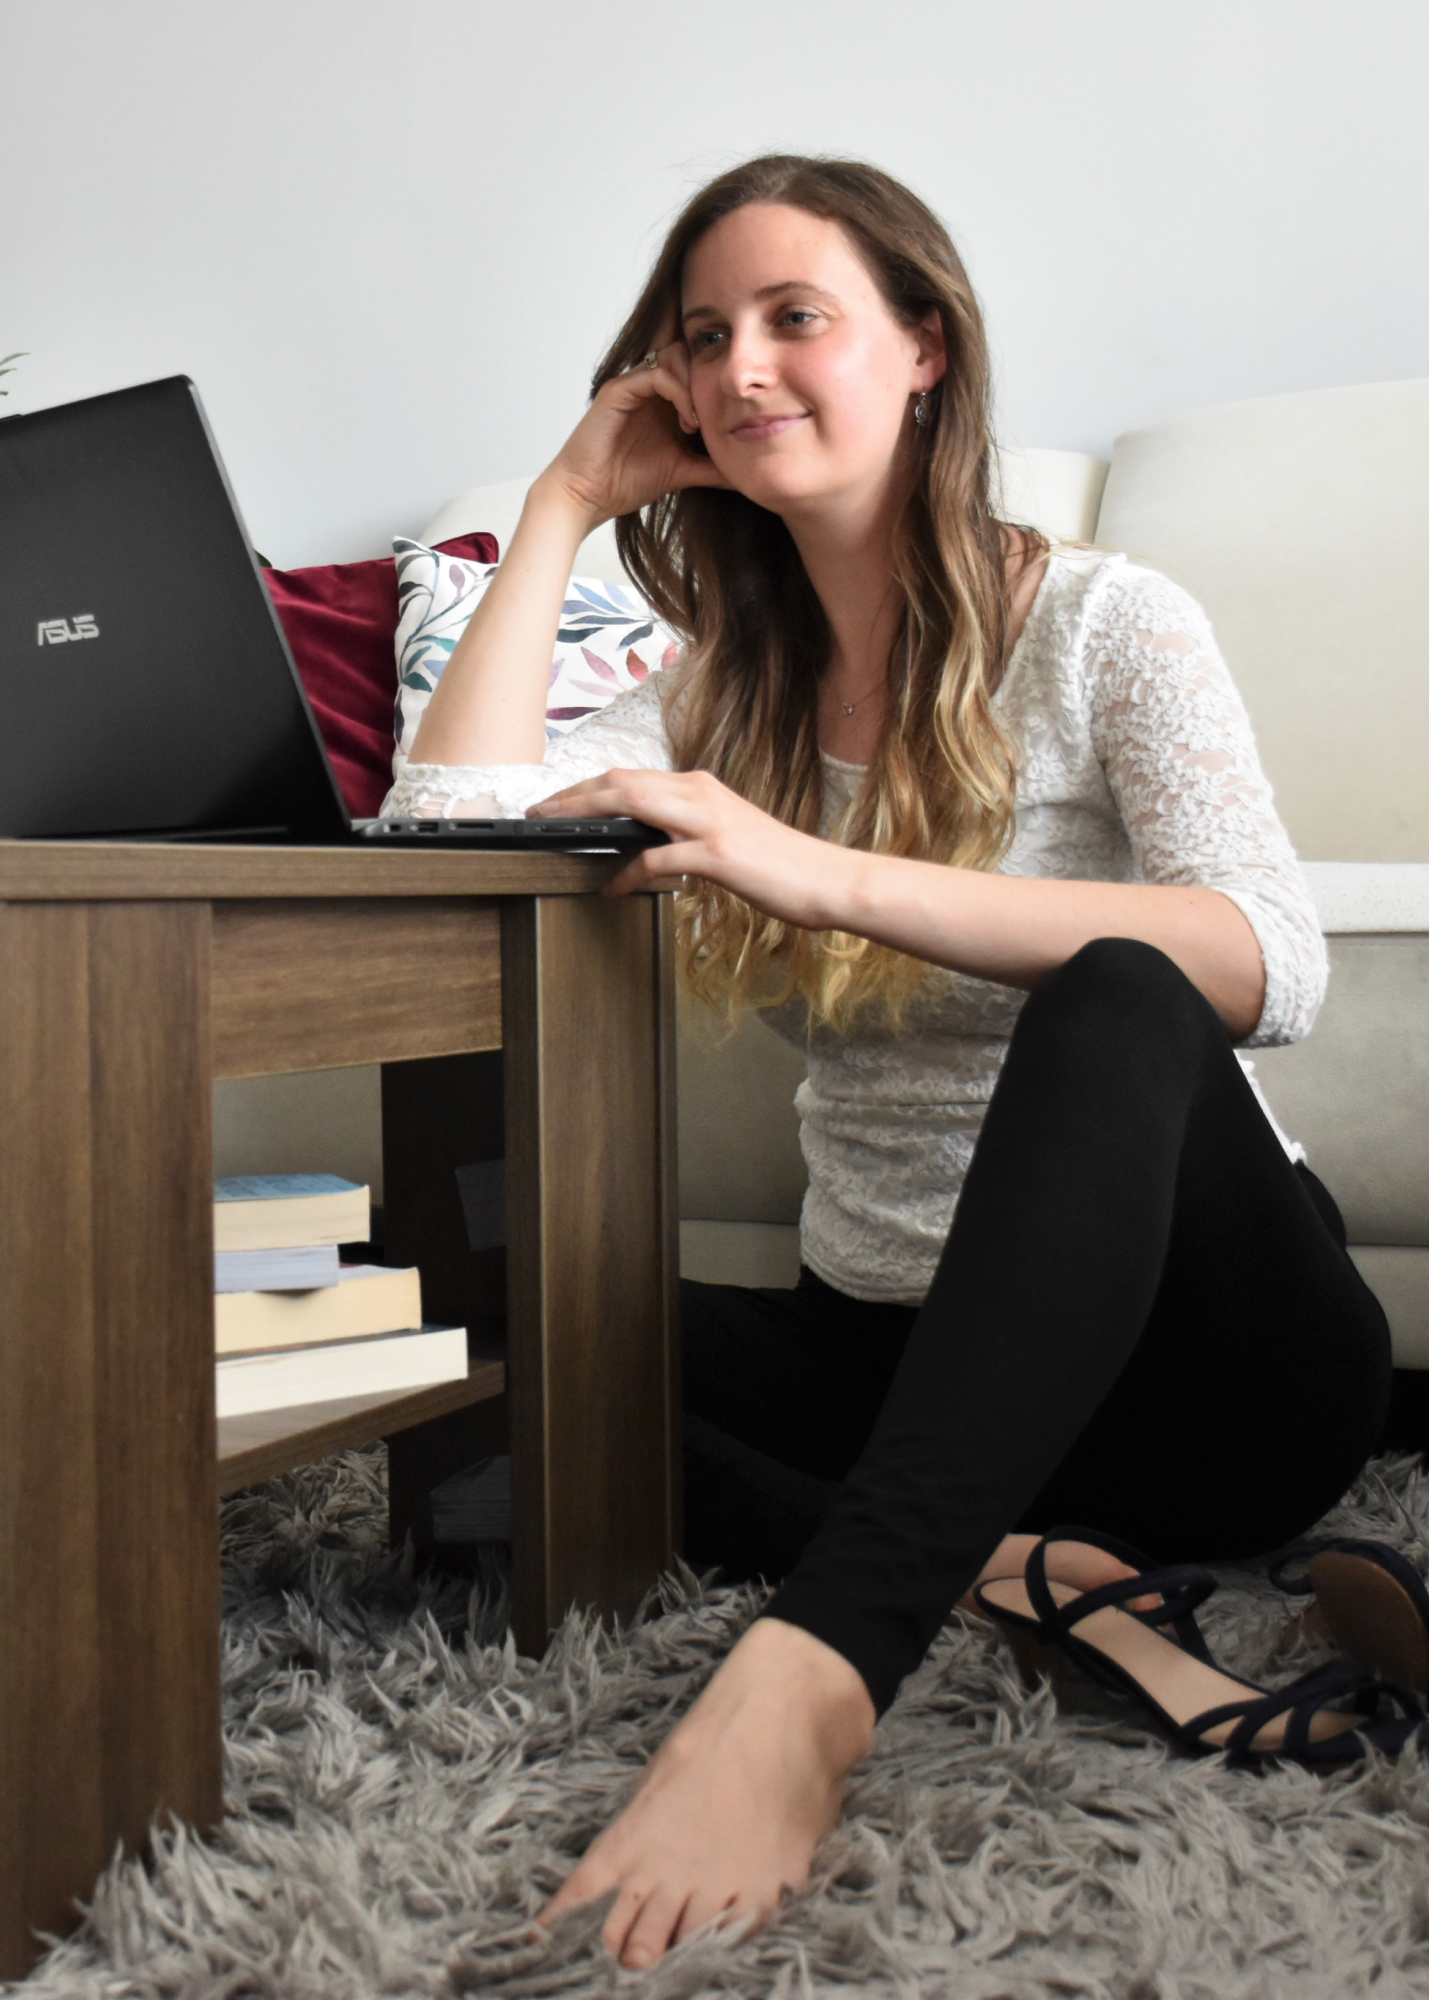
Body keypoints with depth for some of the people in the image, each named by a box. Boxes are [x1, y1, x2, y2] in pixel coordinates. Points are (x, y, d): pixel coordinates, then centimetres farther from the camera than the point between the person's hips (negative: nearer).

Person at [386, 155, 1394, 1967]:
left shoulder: (1103, 624, -5)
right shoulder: (728, 688, 10)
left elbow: (1270, 966, -22)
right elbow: (451, 819, -5)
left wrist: (830, 876, -32)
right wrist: (567, 503, 0)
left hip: (1198, 1345, -4)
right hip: (895, 1344, 5)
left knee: (1112, 998, -35)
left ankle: (810, 1670, -45)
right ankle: (990, 1566, -24)